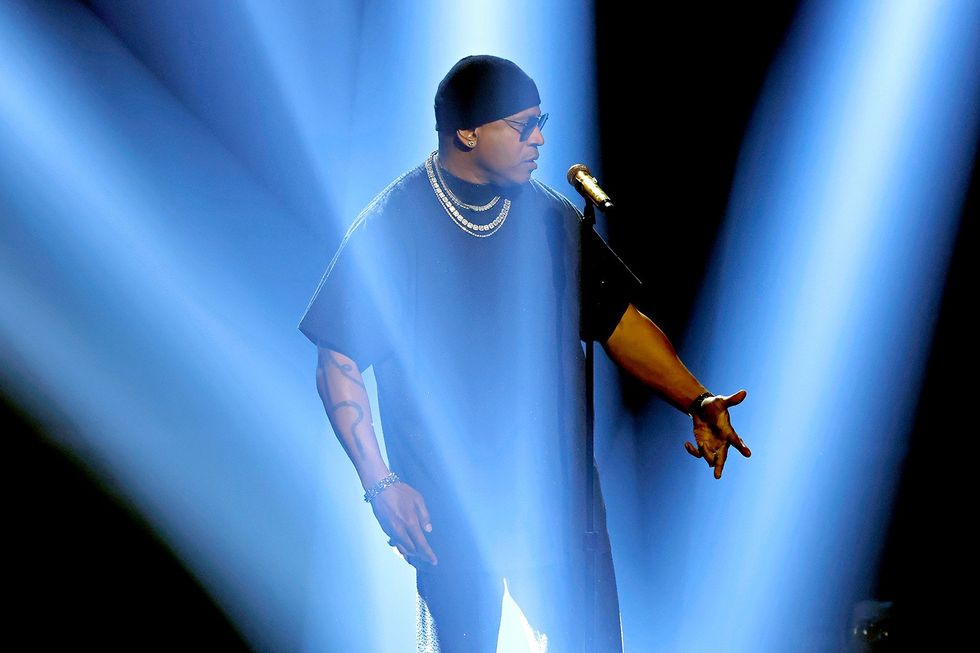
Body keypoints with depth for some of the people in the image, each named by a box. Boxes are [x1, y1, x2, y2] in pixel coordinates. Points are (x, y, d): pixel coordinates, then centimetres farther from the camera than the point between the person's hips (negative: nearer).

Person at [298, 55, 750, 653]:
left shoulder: (551, 217, 2)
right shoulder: (393, 227, -9)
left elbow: (619, 318, 6)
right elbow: (339, 365, -6)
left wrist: (697, 400, -7)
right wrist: (381, 485, -12)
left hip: (556, 490, 4)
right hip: (446, 504, -3)